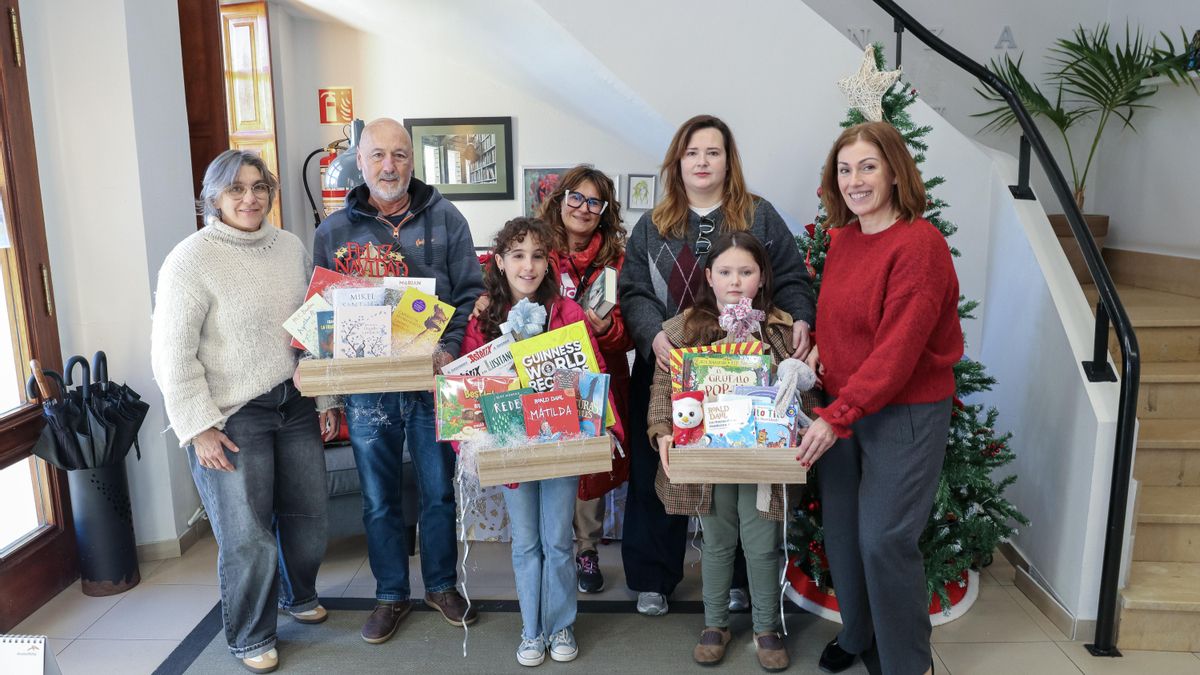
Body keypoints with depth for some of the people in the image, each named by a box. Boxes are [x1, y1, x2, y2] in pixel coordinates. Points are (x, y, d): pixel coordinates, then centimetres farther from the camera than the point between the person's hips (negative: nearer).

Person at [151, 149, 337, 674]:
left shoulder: (291, 247, 6)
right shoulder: (192, 260, -11)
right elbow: (172, 355, -12)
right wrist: (199, 428, -14)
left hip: (295, 405, 6)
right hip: (232, 416, -5)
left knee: (307, 514, 15)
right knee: (247, 536, 1)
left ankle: (299, 595, 44)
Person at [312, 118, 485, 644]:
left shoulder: (445, 219, 0)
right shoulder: (333, 231, 4)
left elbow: (470, 293, 0)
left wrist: (449, 349, -16)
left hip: (434, 381, -1)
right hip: (367, 387, 1)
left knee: (439, 492, 13)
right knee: (379, 501, 13)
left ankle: (441, 585, 34)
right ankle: (391, 595, 32)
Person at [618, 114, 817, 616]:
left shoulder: (760, 217, 5)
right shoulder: (652, 226, 9)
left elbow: (791, 282, 2)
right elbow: (634, 292, 1)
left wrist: (800, 321, -19)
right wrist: (655, 334, -18)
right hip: (666, 369, 2)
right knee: (655, 475, 7)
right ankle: (652, 579, 24)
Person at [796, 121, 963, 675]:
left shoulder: (919, 244, -17)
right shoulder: (842, 238, 6)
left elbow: (898, 349, -21)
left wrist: (838, 416, -23)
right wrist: (822, 349, 0)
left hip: (904, 412, -7)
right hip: (842, 408, 7)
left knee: (883, 538, -4)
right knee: (840, 531, 13)